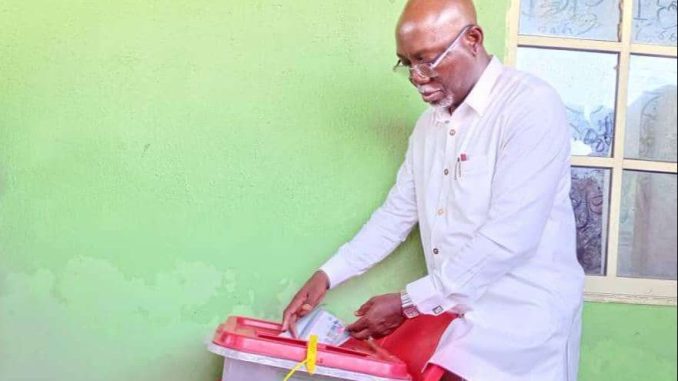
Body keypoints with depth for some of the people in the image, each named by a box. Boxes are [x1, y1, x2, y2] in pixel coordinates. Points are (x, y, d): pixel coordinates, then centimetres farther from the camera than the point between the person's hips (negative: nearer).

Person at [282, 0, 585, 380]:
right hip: (456, 313, 7)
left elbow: (509, 237, -23)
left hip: (522, 321, -7)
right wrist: (327, 275, 5)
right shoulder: (430, 123, 10)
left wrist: (409, 303, -19)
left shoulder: (531, 105, -16)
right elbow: (398, 213, 16)